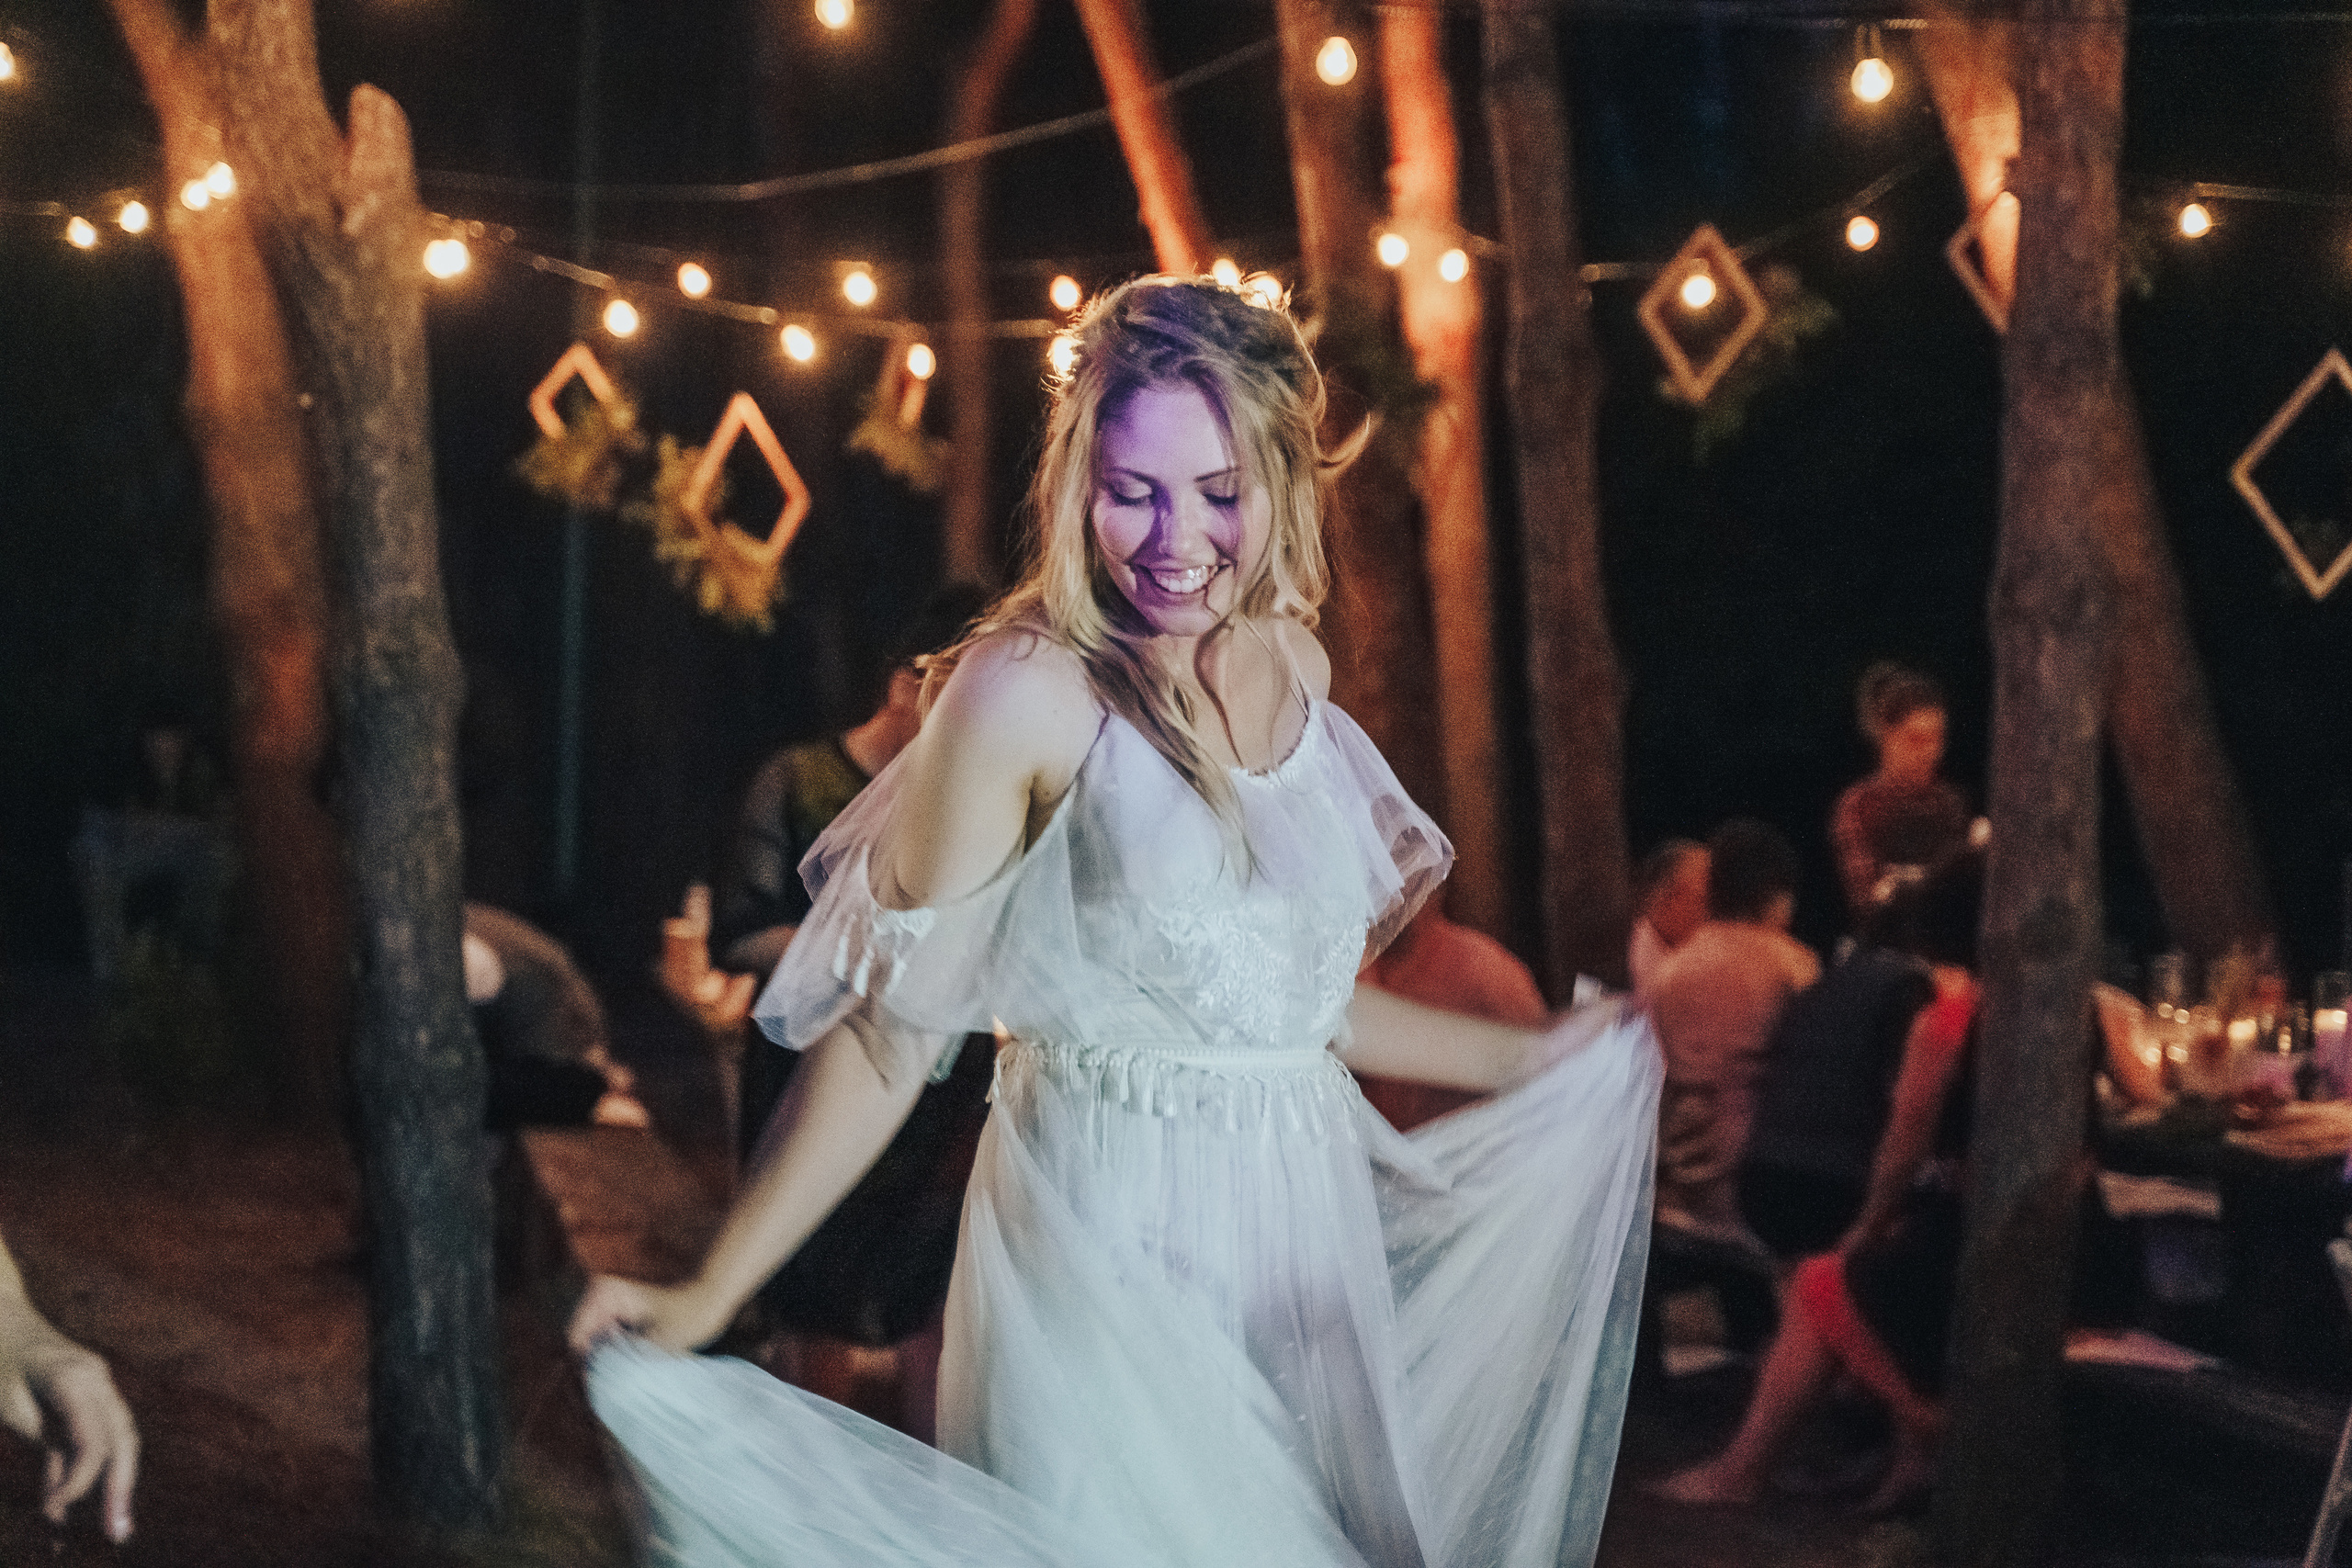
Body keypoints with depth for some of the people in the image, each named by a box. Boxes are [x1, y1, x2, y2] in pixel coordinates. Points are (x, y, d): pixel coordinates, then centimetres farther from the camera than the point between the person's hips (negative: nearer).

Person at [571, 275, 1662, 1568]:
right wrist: (705, 1299, -16)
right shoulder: (1027, 695, -12)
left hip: (1308, 1237, 6)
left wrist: (1525, 1061, 23)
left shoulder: (1293, 667, 6)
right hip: (1111, 1253, -6)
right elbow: (891, 1026, -13)